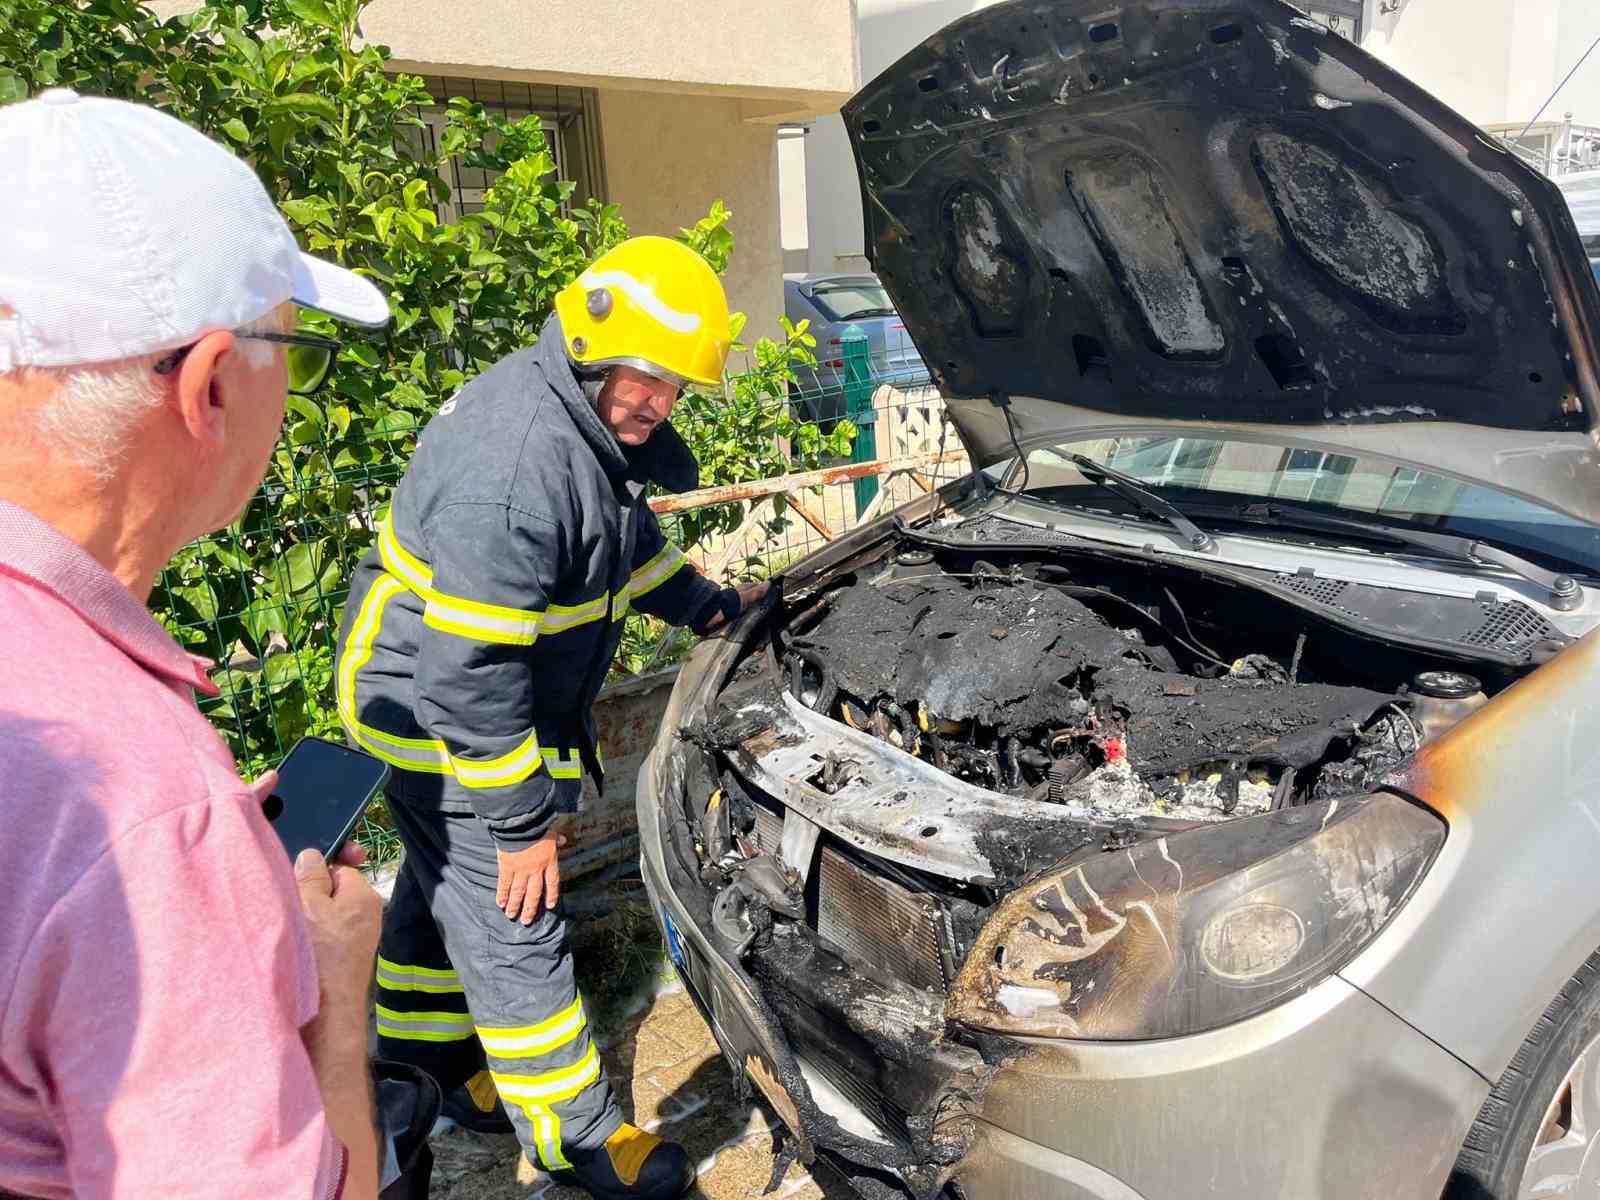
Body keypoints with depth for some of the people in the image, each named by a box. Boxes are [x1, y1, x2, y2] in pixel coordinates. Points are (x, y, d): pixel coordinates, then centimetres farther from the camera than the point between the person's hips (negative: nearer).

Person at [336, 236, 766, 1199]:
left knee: (445, 886, 26)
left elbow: (628, 537, 20)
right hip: (439, 721, -10)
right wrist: (520, 822, -27)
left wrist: (709, 606, 14)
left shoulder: (594, 423, -1)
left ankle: (425, 1045, 50)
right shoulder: (511, 468, -33)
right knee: (512, 928, 2)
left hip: (497, 696, 10)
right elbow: (467, 673, -33)